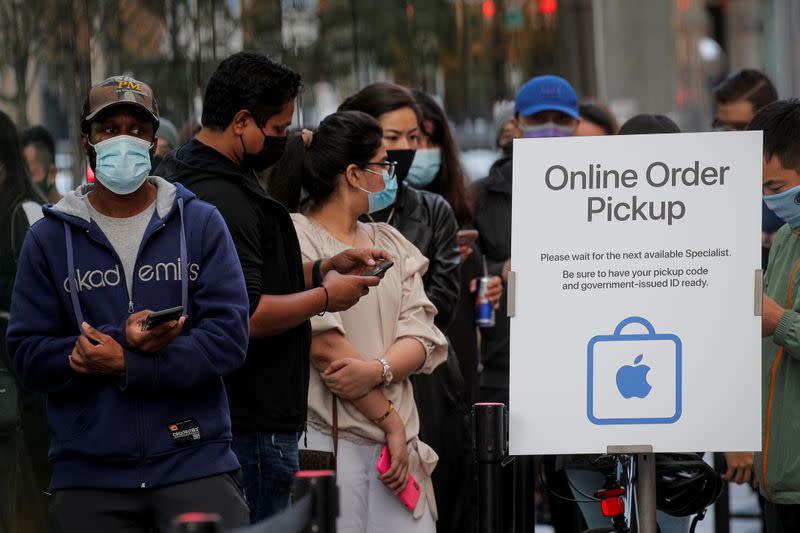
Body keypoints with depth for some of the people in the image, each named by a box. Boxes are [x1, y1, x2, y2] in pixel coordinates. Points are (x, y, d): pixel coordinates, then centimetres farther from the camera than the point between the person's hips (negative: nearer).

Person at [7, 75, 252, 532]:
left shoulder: (200, 223, 6)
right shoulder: (49, 238, 8)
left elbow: (230, 335, -4)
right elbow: (28, 356, 0)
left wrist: (126, 365, -14)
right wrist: (123, 340, -14)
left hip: (195, 460, -1)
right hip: (89, 474, 1)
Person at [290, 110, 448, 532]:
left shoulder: (392, 245, 18)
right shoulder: (295, 237, -3)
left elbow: (422, 338, 7)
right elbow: (325, 346, -11)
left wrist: (377, 370, -15)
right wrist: (391, 421, -11)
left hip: (395, 440, 6)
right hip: (325, 439, -6)